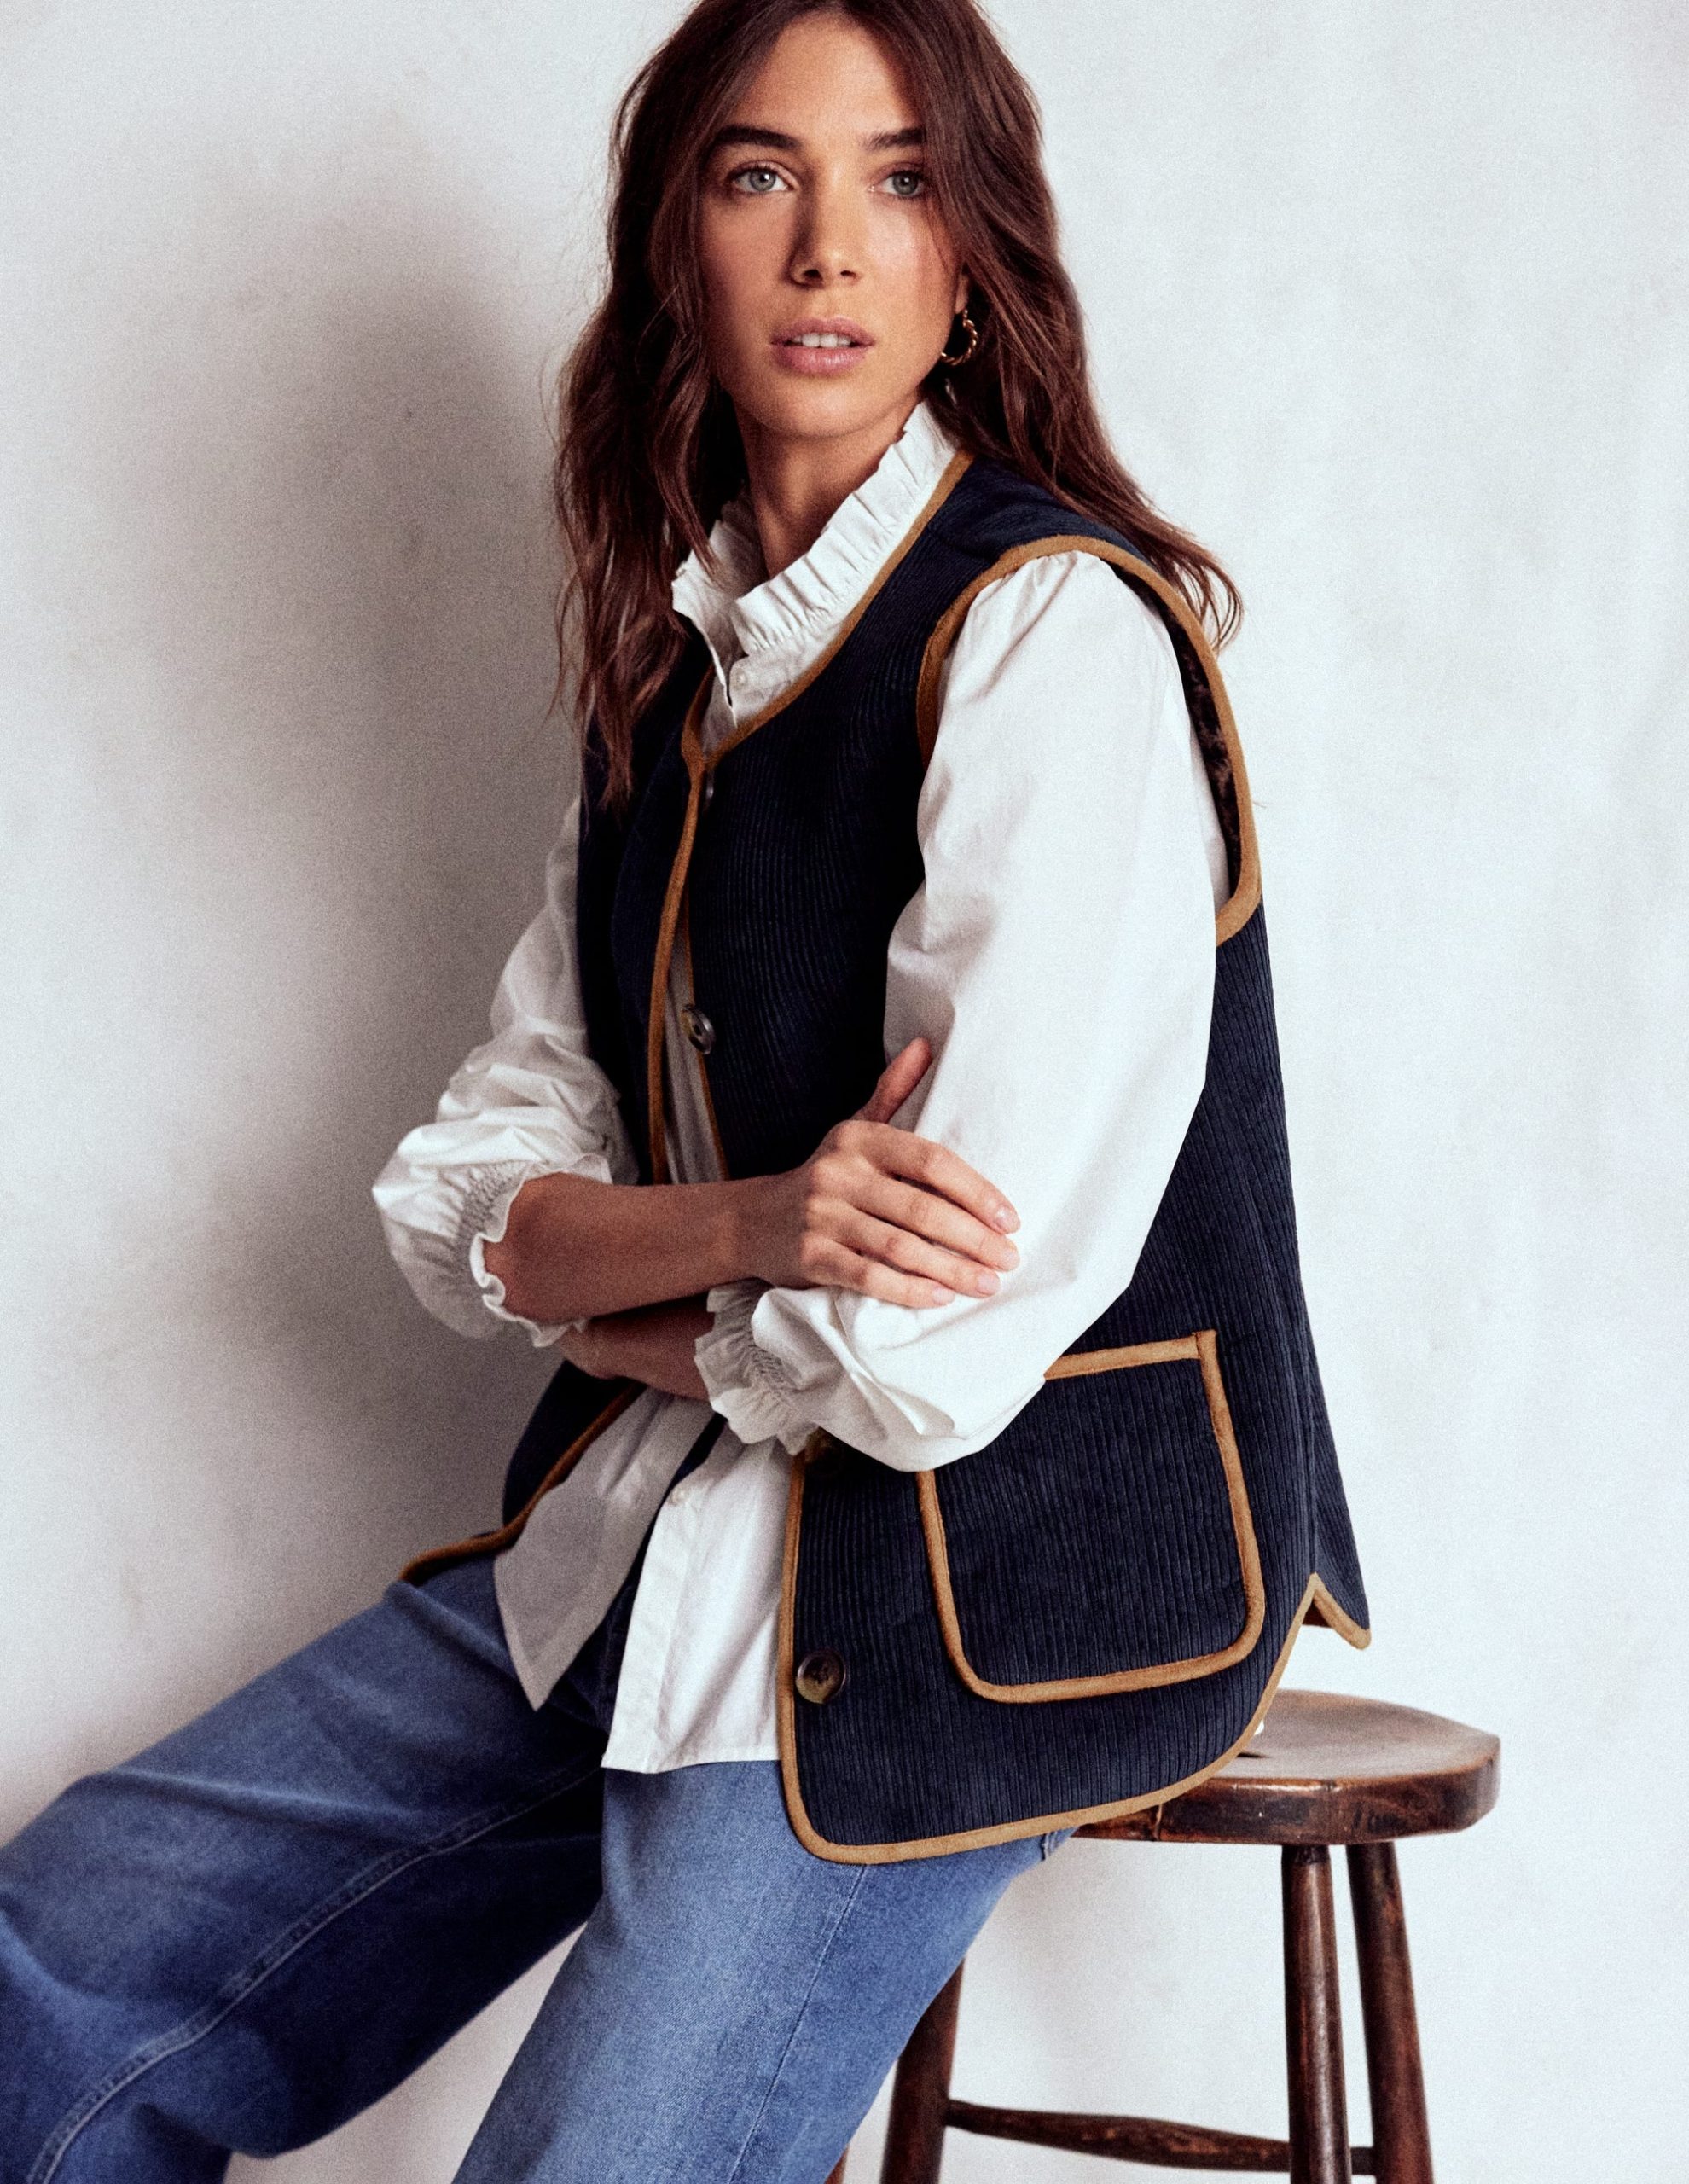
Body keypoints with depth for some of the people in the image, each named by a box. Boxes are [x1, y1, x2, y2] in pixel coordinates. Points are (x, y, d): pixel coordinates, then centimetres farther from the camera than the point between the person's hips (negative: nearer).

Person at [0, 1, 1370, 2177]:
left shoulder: (1057, 634, -16)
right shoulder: (682, 661, 10)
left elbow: (944, 1352, -23)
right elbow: (458, 1198, 4)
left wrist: (612, 1305, -4)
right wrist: (740, 1223, -18)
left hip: (988, 1574, -7)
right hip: (648, 1530, 8)